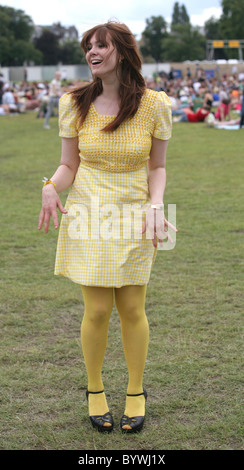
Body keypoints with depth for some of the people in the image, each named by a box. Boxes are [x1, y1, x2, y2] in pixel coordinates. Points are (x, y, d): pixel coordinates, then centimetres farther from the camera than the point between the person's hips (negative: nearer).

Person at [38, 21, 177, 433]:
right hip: (89, 215, 0)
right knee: (97, 310, 1)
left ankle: (136, 393, 26)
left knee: (132, 309, 4)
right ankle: (95, 391, 25)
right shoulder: (76, 104, -2)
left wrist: (156, 205, -14)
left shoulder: (154, 105, -5)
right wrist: (51, 187, -18)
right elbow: (68, 165, 4)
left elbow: (157, 168, 4)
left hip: (133, 219, 0)